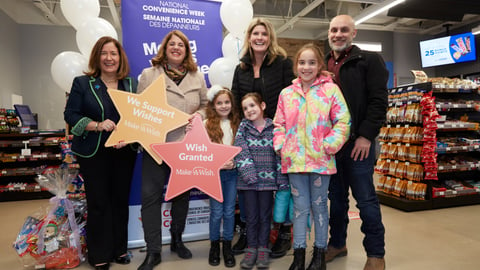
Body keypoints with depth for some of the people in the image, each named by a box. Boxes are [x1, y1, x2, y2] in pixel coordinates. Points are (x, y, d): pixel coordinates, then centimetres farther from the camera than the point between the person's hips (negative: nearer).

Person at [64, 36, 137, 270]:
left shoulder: (132, 84, 7)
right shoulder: (82, 83, 0)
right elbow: (70, 115, -3)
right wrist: (97, 125, -19)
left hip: (124, 153, 3)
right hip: (93, 153, -2)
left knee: (121, 200, 11)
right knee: (98, 203, 5)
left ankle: (119, 250, 28)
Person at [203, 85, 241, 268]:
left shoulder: (236, 123, 8)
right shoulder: (207, 124, -1)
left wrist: (234, 162, -7)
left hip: (232, 172, 2)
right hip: (214, 172, -2)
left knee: (229, 210, 9)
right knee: (217, 211, 3)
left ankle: (227, 246, 24)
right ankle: (214, 246, 24)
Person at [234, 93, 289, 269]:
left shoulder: (273, 127, 1)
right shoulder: (243, 127, 3)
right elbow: (240, 151, -5)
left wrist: (282, 180, -5)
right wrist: (248, 172, -18)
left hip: (268, 179, 0)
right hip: (249, 180, 1)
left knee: (265, 215, 10)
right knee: (251, 215, 9)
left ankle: (263, 248, 24)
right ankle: (251, 248, 23)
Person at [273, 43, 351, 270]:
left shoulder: (330, 89, -2)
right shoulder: (286, 93, 8)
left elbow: (343, 121, -5)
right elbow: (279, 124, 11)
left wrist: (330, 145, -13)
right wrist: (280, 146, -1)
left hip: (320, 159, -2)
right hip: (294, 159, 2)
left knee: (319, 205, 11)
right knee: (300, 206, 11)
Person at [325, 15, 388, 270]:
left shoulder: (369, 60, 1)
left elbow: (378, 101, -8)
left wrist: (366, 136, -16)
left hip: (357, 142, -4)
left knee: (366, 199, 3)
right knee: (336, 196, 15)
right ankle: (337, 243, 31)